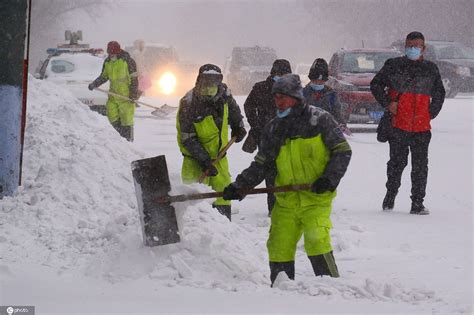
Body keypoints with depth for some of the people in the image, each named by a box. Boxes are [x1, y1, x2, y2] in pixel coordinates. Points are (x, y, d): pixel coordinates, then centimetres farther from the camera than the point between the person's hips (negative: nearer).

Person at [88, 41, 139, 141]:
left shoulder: (127, 61, -12)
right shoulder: (107, 62, 7)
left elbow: (134, 79, -11)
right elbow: (104, 76, 18)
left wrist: (134, 94, -15)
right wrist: (94, 84, 2)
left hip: (126, 94, -6)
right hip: (113, 94, 6)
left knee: (126, 117, -4)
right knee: (112, 116, 5)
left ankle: (129, 139, 7)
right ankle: (123, 136, 21)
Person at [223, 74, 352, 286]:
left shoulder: (319, 119, -4)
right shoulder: (273, 129, 11)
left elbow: (342, 151, -2)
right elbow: (260, 165, 15)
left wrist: (329, 179, -14)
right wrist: (239, 187, 3)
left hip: (316, 196, -5)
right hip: (286, 199, 5)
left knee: (316, 241, -20)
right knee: (279, 246, 2)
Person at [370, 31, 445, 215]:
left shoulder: (431, 69, 11)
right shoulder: (393, 65, 3)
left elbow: (439, 93, 23)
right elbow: (375, 85, 9)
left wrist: (431, 113, 11)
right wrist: (387, 103, -3)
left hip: (421, 126, 2)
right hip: (398, 125, -2)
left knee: (420, 167, 0)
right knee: (397, 162, 5)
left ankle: (417, 203, 5)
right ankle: (390, 197, 21)